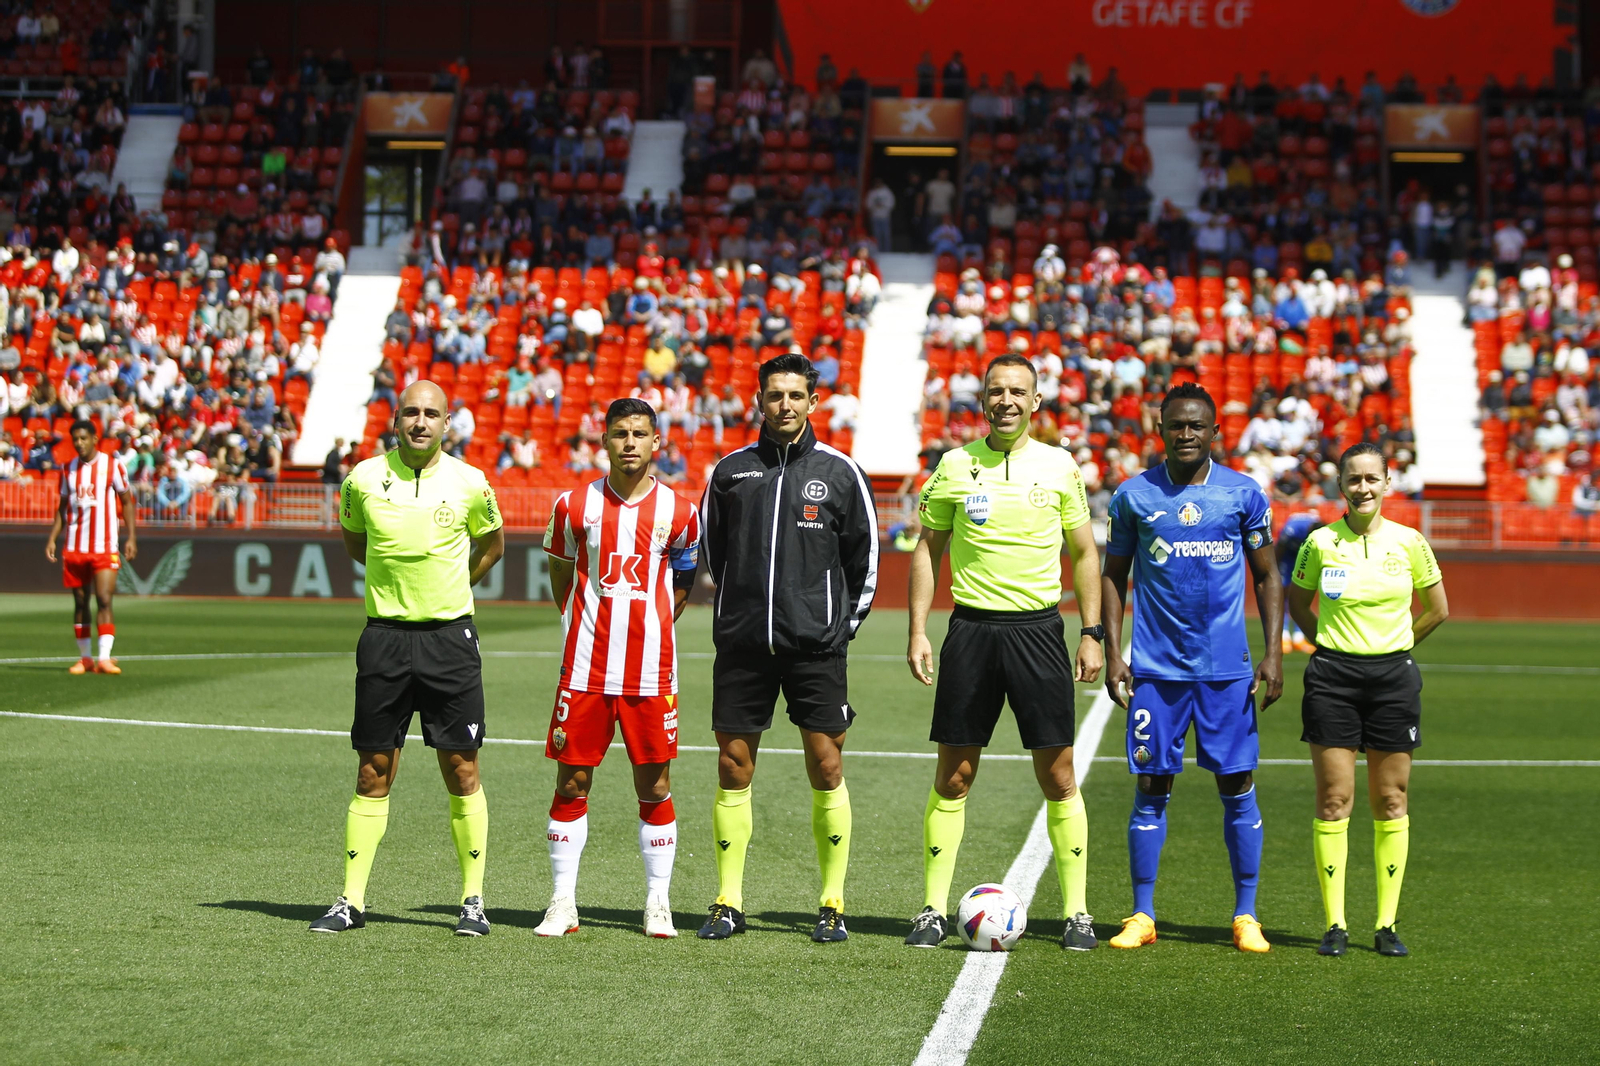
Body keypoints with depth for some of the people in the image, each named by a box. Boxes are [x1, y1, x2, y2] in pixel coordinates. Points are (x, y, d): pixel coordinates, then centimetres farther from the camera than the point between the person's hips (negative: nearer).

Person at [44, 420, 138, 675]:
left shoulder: (113, 465, -1)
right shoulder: (68, 469, 10)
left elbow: (127, 502, 2)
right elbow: (63, 507, 17)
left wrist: (132, 537, -6)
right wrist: (52, 538, 8)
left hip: (104, 547, -4)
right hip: (74, 547, 4)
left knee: (104, 601, -13)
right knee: (80, 603, 7)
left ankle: (104, 657, -18)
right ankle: (85, 657, 15)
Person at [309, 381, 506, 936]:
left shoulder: (469, 482, -1)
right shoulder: (364, 478, 0)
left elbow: (492, 543, 18)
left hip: (450, 636, -1)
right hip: (385, 636, 1)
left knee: (461, 769, 0)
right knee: (374, 772, 3)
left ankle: (473, 899, 10)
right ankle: (352, 900, 9)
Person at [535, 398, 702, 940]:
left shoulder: (679, 512, 2)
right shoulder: (575, 505, 3)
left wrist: (651, 626, 8)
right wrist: (582, 625, 10)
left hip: (651, 669, 0)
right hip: (585, 666, 0)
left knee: (654, 785, 3)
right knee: (572, 782, 2)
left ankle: (658, 903, 12)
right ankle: (562, 902, 10)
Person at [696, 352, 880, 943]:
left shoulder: (838, 471, 3)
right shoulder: (731, 470, 6)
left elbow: (864, 555, 9)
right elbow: (712, 548, 18)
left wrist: (844, 623, 9)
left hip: (816, 646, -1)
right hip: (742, 644, 2)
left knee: (826, 766, -2)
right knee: (733, 766, 1)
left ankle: (833, 904, 7)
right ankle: (729, 903, 10)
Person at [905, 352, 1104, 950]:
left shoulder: (1059, 467, 4)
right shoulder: (955, 465, 5)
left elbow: (1084, 552, 10)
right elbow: (928, 549, 10)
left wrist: (1091, 634, 2)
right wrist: (918, 631, 1)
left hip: (1039, 627, 0)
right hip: (972, 627, 0)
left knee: (1058, 776, -1)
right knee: (954, 775, 1)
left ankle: (1076, 912, 7)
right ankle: (934, 909, 9)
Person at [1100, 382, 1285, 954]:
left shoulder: (1245, 494, 3)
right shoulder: (1133, 496, 3)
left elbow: (1268, 576, 9)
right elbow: (1114, 577, 9)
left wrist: (1274, 653, -1)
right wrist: (1112, 653, -1)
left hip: (1228, 669, 0)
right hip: (1155, 668, 0)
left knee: (1237, 789, 1)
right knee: (1151, 789, 2)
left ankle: (1246, 916, 10)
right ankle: (1142, 916, 10)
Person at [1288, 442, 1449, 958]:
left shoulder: (1409, 542, 0)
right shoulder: (1320, 543, -1)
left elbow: (1437, 609, 13)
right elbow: (1297, 602, 15)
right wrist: (1332, 643, 10)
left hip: (1393, 676, 1)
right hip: (1332, 678, -1)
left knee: (1390, 801, 3)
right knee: (1333, 799, -3)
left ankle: (1387, 924, 9)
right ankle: (1334, 924, 1)